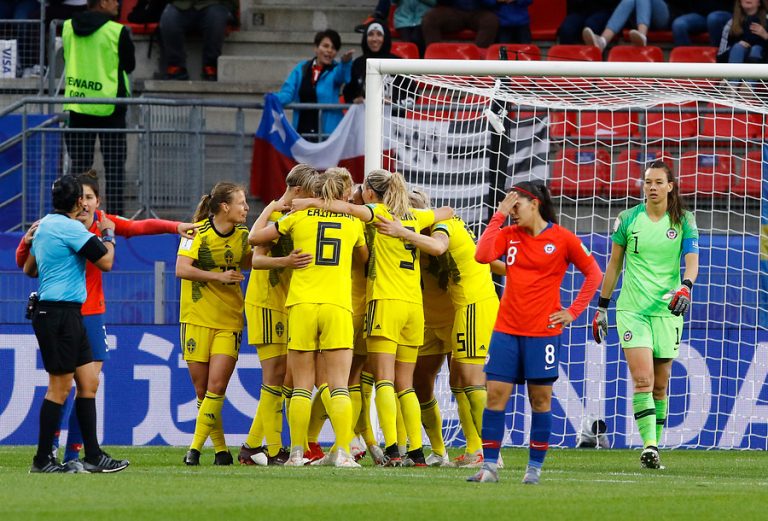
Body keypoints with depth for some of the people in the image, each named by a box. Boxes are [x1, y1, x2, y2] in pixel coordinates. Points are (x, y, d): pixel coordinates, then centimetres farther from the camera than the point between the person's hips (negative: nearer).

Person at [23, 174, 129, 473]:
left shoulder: (44, 226, 15)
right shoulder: (70, 228, -14)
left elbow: (29, 269, 26)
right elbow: (106, 262, -13)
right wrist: (108, 235, 5)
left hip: (68, 314, 10)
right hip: (59, 313, -10)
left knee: (88, 381, 9)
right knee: (60, 387, -5)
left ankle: (93, 456, 9)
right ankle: (42, 460, 0)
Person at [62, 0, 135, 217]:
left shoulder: (68, 28, 1)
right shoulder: (117, 32, -13)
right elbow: (129, 66, -1)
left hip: (77, 107, 4)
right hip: (109, 108, -4)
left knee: (79, 165, 10)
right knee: (114, 166, 3)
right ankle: (116, 215, 0)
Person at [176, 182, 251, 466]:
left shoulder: (242, 234, 6)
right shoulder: (198, 232, -9)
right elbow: (181, 269, -17)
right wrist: (218, 276, -21)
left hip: (229, 320, 3)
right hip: (197, 318, -3)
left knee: (216, 387, -11)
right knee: (202, 389, 1)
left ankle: (196, 447, -7)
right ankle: (220, 448, 13)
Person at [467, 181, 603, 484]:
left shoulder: (562, 238, -2)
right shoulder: (509, 235, 6)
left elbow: (594, 274, 5)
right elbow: (482, 255, -11)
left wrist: (573, 312, -1)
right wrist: (499, 216, -8)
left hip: (543, 331, -3)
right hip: (506, 330, 3)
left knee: (540, 399, 1)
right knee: (495, 395, -3)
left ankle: (535, 467, 9)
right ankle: (489, 466, 0)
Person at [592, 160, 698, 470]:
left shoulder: (683, 221, 2)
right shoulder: (628, 219, 2)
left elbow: (692, 259, -9)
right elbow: (614, 264, 10)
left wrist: (686, 287, -31)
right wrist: (602, 307, 11)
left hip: (667, 310, 1)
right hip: (631, 309, -1)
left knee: (660, 385, 7)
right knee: (642, 380, -15)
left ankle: (655, 444, 17)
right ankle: (649, 446, -24)